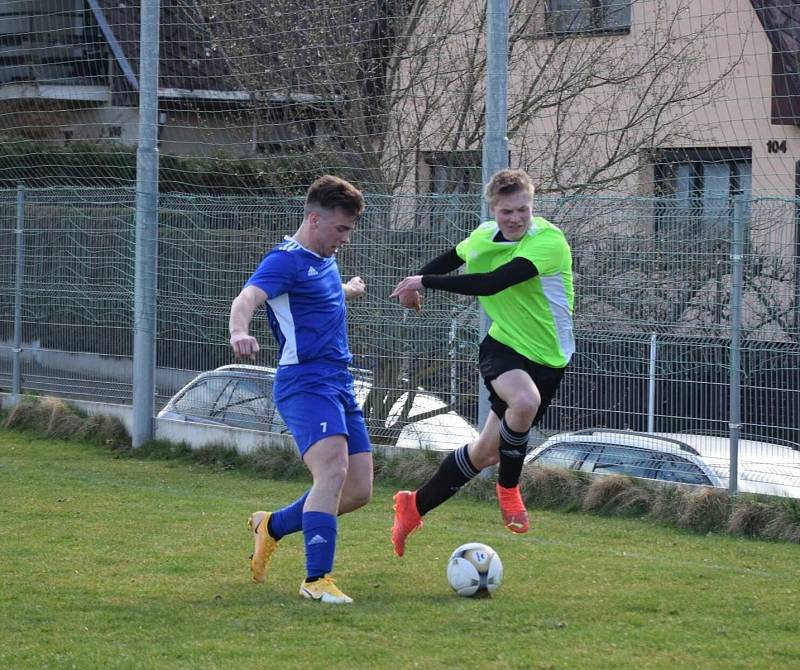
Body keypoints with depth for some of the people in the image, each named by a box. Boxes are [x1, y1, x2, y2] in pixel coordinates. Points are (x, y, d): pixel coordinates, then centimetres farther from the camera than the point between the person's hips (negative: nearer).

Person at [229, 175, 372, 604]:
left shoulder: (325, 260, 17)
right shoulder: (286, 260, -11)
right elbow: (248, 298, -29)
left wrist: (348, 290, 63)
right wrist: (239, 332, -51)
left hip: (340, 384, 9)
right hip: (305, 382, -9)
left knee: (358, 492, 5)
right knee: (333, 470, -27)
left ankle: (271, 527, 27)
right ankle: (317, 578, -26)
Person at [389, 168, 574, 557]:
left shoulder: (549, 241, -22)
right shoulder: (484, 237, -2)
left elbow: (491, 283, -30)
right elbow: (454, 257, 24)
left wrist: (426, 282, -25)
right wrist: (415, 282, 24)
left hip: (547, 357, -1)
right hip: (503, 346, 1)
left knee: (486, 451, 3)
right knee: (525, 400, -35)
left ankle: (414, 508, 25)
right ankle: (508, 488, -11)